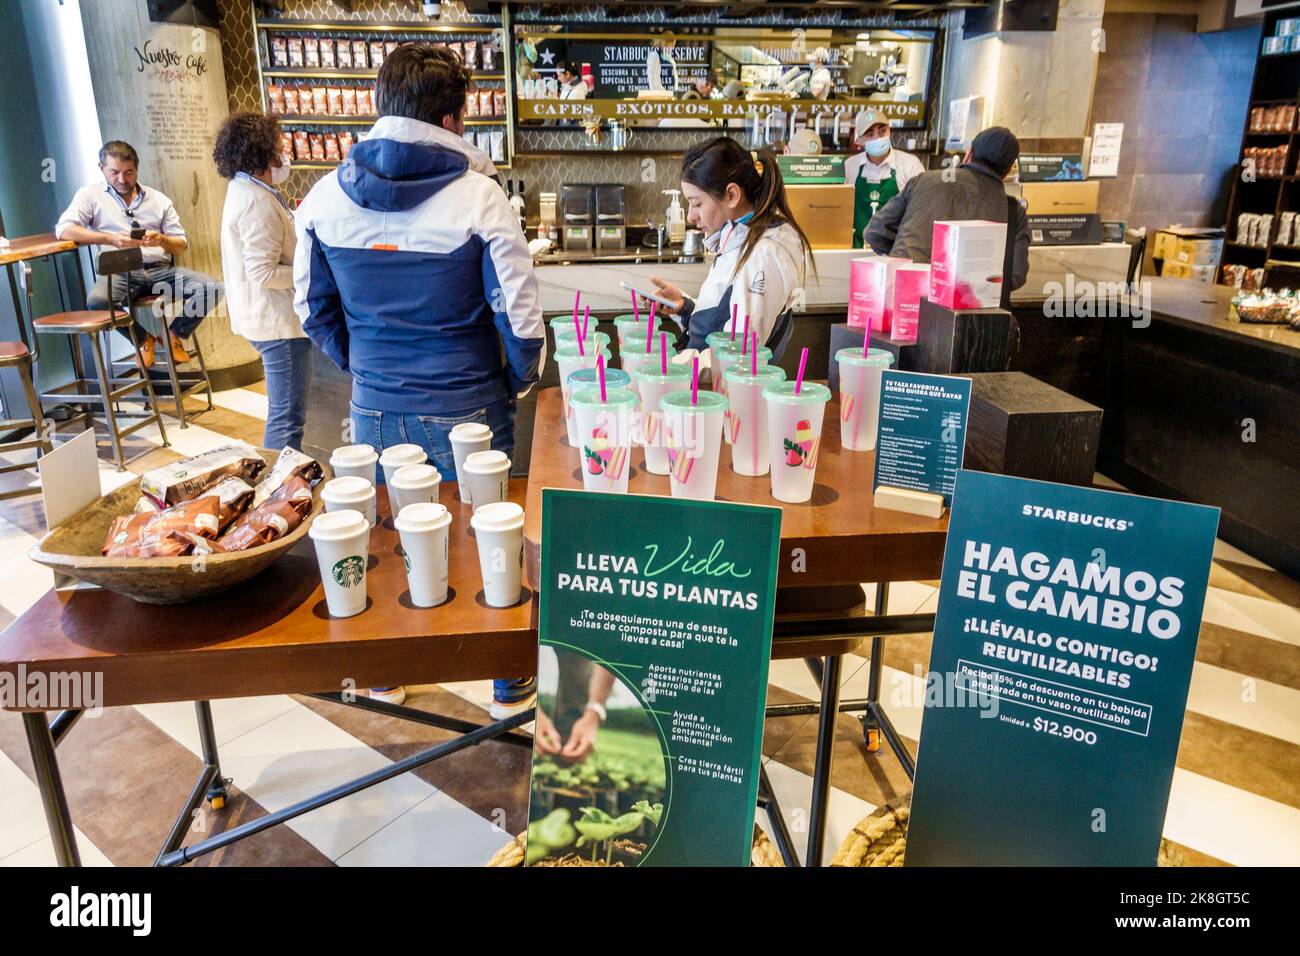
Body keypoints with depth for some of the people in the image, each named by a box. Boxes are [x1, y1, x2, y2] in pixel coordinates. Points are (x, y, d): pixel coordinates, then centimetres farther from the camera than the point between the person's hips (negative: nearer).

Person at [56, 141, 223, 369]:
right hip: (120, 271, -2)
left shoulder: (159, 199, 20)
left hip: (161, 269, 2)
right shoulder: (91, 195, 13)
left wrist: (162, 241, -10)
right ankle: (144, 339, -5)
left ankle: (174, 334, 2)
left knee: (213, 288, -23)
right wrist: (111, 239, -16)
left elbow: (181, 246, 15)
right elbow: (64, 229, -2)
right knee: (97, 300, -37)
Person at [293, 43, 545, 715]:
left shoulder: (325, 197, -2)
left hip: (373, 409, 4)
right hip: (465, 411, -3)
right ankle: (511, 683, 31)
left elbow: (313, 309, 6)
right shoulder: (477, 196, -15)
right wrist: (518, 383, 3)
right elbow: (520, 315, -15)